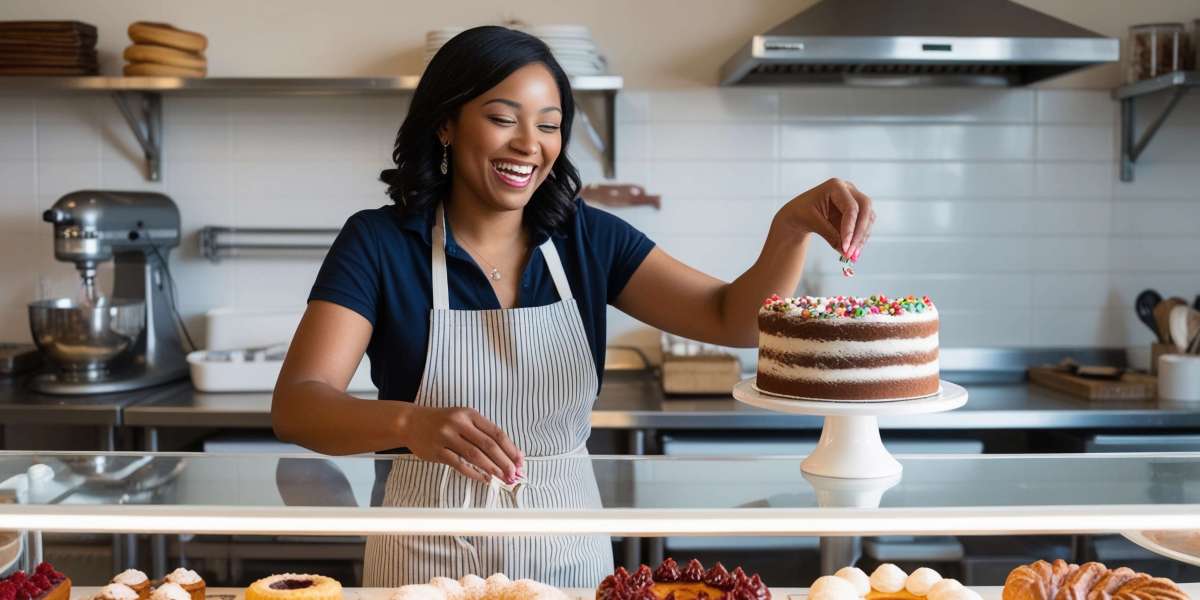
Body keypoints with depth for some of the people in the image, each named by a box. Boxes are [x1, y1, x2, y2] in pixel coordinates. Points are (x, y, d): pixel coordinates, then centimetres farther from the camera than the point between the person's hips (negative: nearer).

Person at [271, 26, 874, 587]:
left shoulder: (588, 239, -1)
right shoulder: (379, 243, -10)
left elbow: (734, 319, -7)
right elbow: (294, 405, -19)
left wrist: (791, 227, -26)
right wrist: (411, 422, -39)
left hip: (570, 553, 4)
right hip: (431, 560, -3)